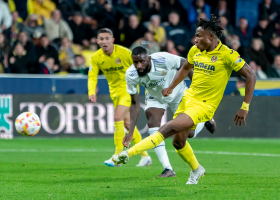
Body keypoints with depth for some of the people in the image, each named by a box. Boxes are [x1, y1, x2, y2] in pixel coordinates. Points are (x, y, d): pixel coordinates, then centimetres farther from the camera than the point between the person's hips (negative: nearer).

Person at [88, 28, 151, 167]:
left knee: (118, 117, -21)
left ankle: (118, 155, -16)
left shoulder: (124, 53, -19)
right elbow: (92, 77, -6)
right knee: (127, 123, 9)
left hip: (128, 89, -6)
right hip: (115, 91, 6)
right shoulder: (96, 58, -7)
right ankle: (145, 156, 21)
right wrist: (92, 92, -25)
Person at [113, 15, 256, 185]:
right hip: (188, 98, 7)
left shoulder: (227, 54, -15)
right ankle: (196, 170, 36)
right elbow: (185, 68, 25)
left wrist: (245, 107, -15)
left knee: (168, 129, -21)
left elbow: (251, 76, -12)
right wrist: (172, 87, 10)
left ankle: (128, 153, -24)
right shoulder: (195, 50, 5)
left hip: (204, 106, -7)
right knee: (178, 142, 10)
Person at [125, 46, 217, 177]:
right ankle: (167, 169, -20)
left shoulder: (163, 59, -38)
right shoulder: (131, 75, -29)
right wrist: (131, 130, -23)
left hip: (178, 93, -2)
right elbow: (135, 103, -18)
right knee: (153, 124, -24)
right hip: (155, 97, 2)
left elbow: (185, 64, -18)